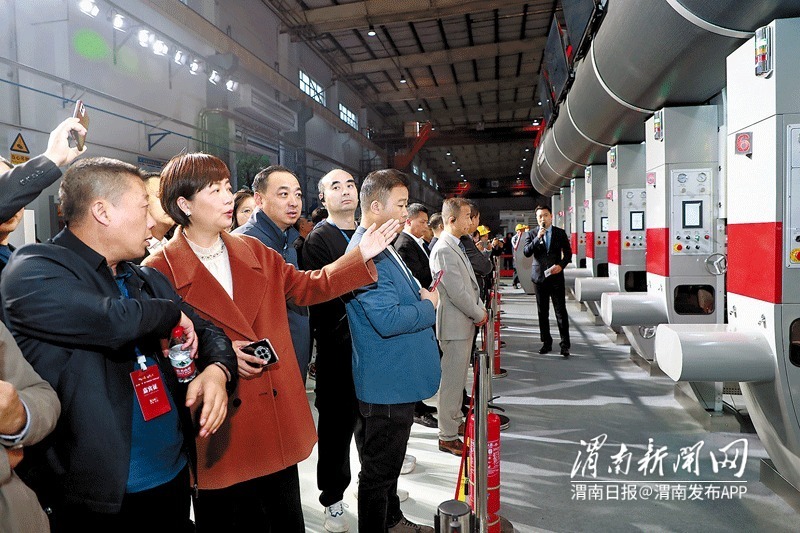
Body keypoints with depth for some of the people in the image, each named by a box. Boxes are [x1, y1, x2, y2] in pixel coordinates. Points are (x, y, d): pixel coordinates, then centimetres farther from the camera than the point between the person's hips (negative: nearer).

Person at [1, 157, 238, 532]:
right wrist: (172, 312, -8)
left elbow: (208, 331, 11)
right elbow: (113, 321, -29)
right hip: (98, 497, -6)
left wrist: (217, 369, -11)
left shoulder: (148, 280, 9)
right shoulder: (31, 271, -13)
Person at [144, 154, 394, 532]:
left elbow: (307, 287, 10)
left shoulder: (254, 252, 7)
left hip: (280, 422, 5)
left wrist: (362, 255, 1)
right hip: (221, 430, -5)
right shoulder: (159, 271, -11)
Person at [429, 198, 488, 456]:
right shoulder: (443, 250, -21)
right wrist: (479, 315, -11)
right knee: (452, 381, 1)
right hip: (454, 325, -10)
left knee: (459, 378, 20)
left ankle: (455, 422, 36)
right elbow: (457, 292, -22)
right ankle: (447, 437, 13)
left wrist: (480, 309, 6)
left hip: (466, 322, 10)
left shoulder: (456, 246, 12)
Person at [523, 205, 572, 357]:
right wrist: (538, 238, -18)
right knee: (542, 312, 8)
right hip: (540, 276, 1)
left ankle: (565, 344, 2)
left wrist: (561, 265, -10)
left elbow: (568, 253, 7)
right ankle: (546, 343, 18)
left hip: (556, 276, -1)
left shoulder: (560, 233, 5)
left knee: (561, 312, -3)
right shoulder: (531, 234, 5)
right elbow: (526, 252, -8)